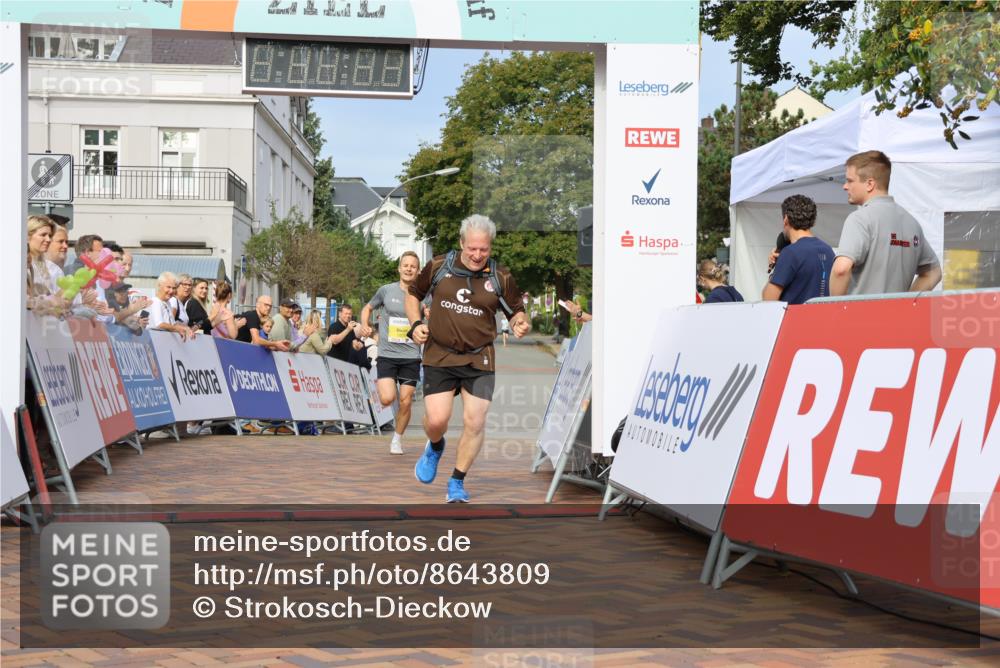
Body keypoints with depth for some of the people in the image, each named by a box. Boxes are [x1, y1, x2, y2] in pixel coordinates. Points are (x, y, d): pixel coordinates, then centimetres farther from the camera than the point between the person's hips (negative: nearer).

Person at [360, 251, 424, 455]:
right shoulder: (386, 290, 2)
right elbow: (367, 308, 18)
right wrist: (365, 326, -1)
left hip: (411, 356, 1)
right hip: (387, 354, -1)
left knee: (405, 402, 1)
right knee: (387, 398, -17)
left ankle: (397, 439, 23)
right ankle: (379, 383, 20)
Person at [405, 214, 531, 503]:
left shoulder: (500, 278, 0)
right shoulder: (439, 267, 0)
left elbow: (517, 312, 11)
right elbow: (413, 294, 15)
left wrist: (521, 324, -13)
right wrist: (415, 324, -1)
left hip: (479, 360, 1)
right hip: (439, 357, 0)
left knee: (475, 423, -4)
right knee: (436, 420, -10)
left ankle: (457, 482, 17)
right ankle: (435, 448, 29)